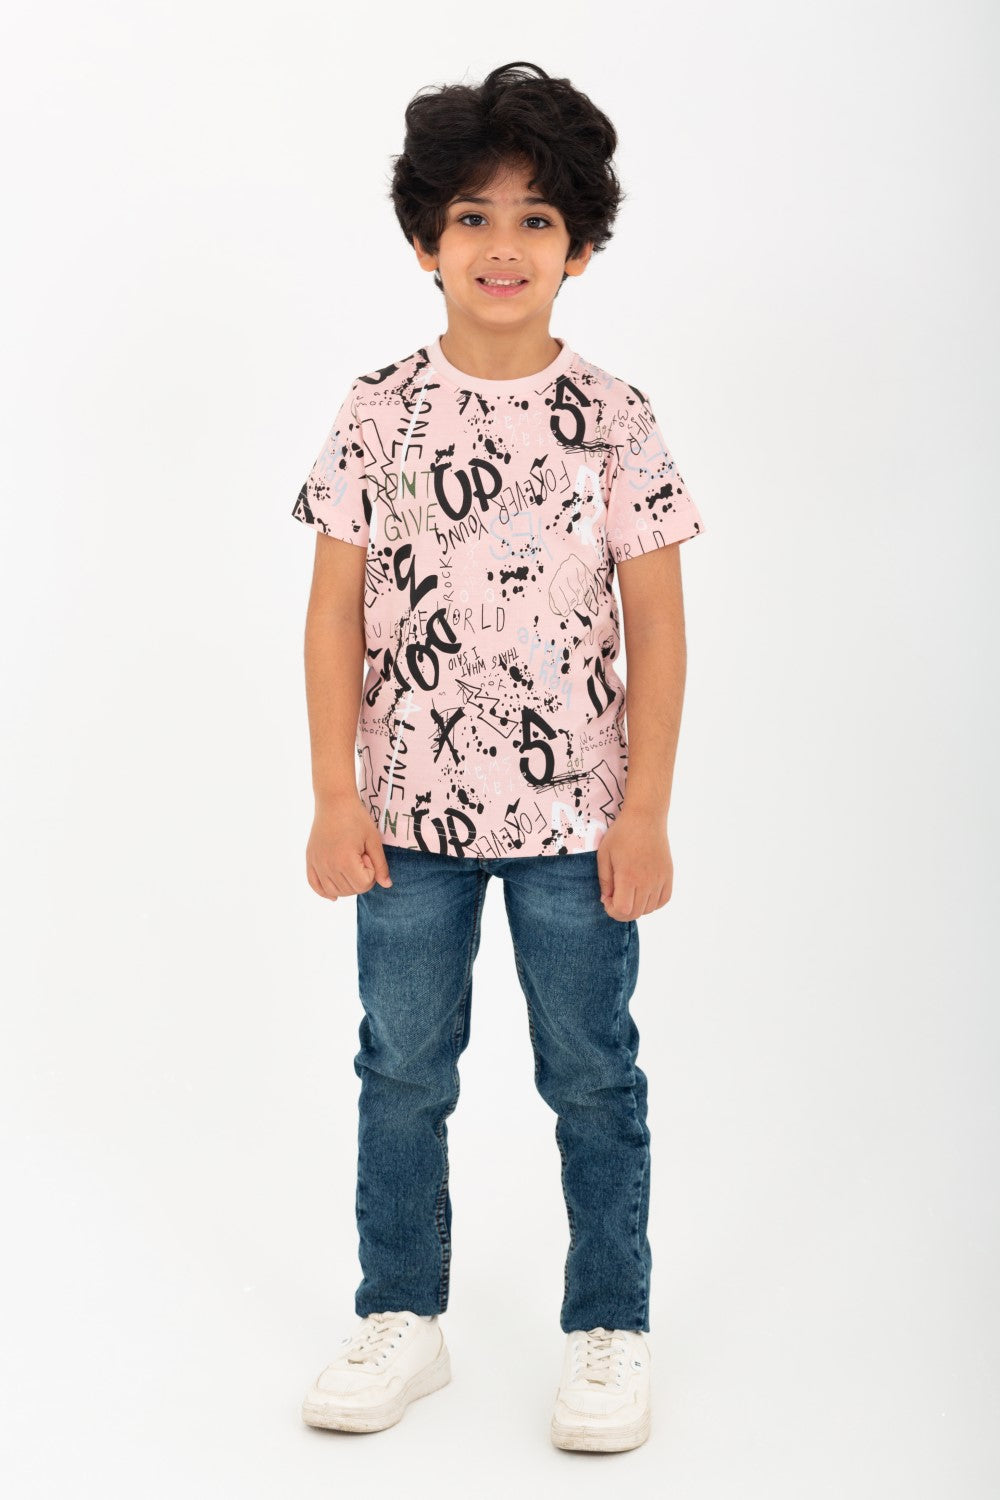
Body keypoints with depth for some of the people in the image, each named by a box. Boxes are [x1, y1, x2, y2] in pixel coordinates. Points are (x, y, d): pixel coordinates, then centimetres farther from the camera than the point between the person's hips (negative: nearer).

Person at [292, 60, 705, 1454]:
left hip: (575, 812, -1)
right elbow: (337, 610, 1)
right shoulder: (379, 411, 0)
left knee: (593, 1075, 9)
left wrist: (645, 810, -5)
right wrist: (336, 793, -3)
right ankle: (403, 1321, 30)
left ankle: (609, 1332, 25)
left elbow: (657, 623, -1)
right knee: (402, 1070, 12)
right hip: (412, 810, 1)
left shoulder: (614, 417, -2)